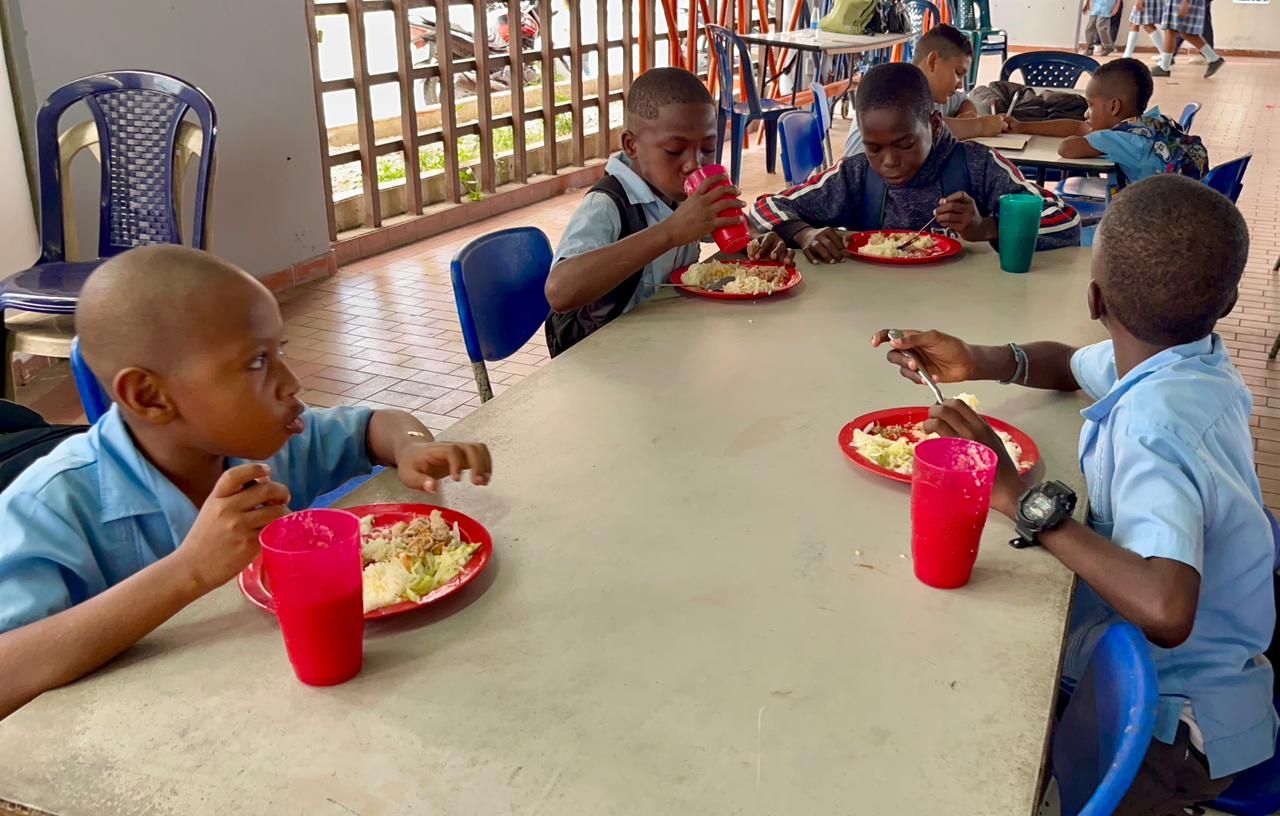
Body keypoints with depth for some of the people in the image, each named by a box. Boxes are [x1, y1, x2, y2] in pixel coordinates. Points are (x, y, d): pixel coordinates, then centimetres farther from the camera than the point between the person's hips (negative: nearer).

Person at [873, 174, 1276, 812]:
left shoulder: (1151, 428, -32)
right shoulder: (1194, 360, -5)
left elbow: (1165, 610, -47)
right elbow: (1068, 365, 15)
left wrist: (1024, 499, -35)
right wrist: (980, 363, -5)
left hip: (1177, 731, -8)